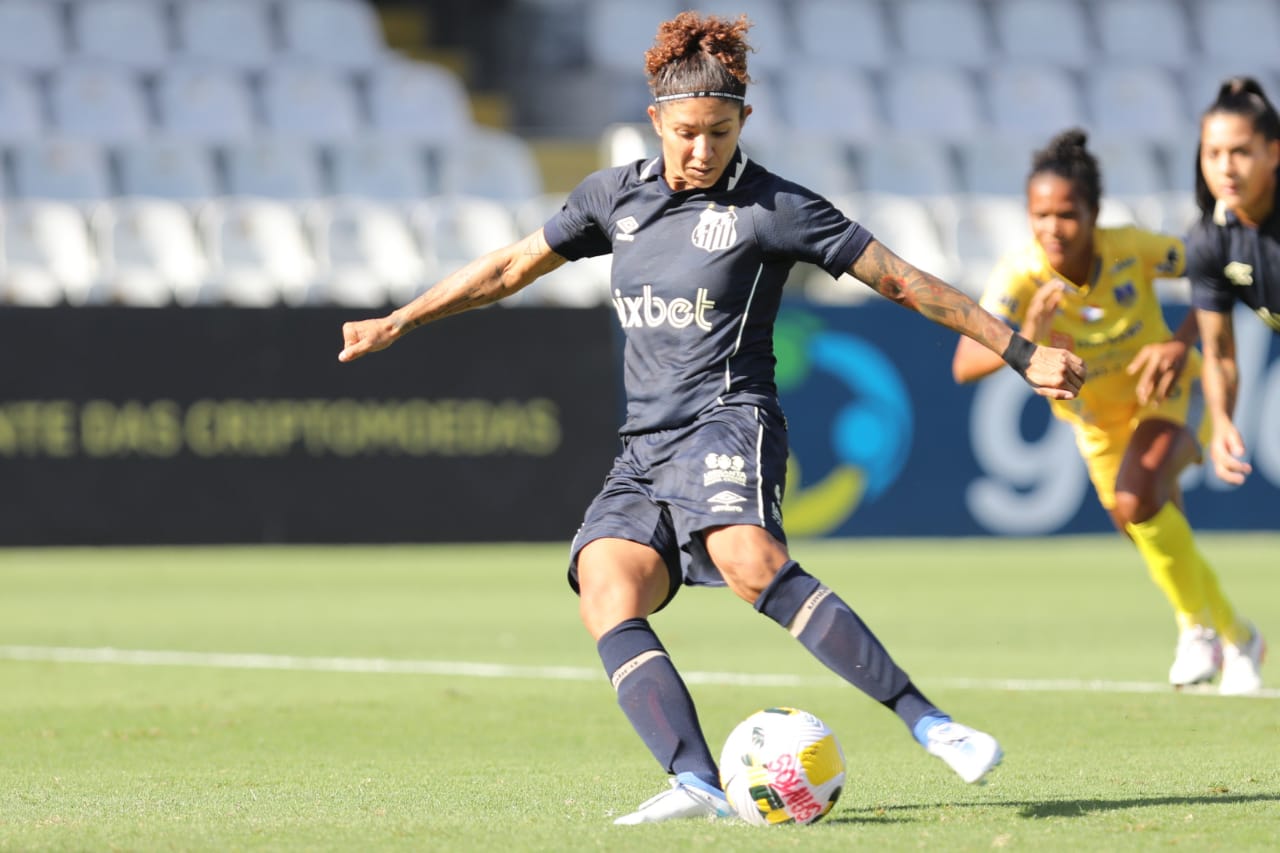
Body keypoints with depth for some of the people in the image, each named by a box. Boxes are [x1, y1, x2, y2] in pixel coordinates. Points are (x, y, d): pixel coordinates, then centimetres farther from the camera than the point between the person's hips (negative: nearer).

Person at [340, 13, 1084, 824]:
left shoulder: (773, 207, -2)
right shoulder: (617, 195, 14)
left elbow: (901, 280, 0)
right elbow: (511, 267, 25)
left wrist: (1023, 353, -2)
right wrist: (396, 323, 25)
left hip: (725, 425, -6)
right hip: (644, 448, 6)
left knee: (752, 563, -36)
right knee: (606, 592, -22)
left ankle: (928, 723, -39)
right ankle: (698, 784, -36)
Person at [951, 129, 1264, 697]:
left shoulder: (1133, 250, -30)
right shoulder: (1020, 275, -30)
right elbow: (964, 366, -39)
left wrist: (1182, 342, -29)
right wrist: (1023, 344, -58)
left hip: (1167, 395, -3)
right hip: (1097, 420, 3)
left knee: (1137, 498, -30)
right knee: (1155, 537, 15)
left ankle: (1199, 627, -9)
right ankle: (1237, 639, 44)